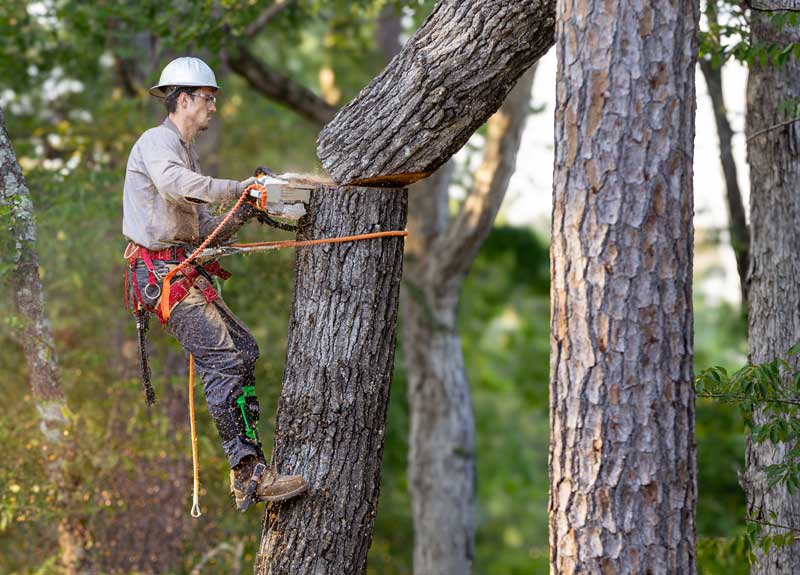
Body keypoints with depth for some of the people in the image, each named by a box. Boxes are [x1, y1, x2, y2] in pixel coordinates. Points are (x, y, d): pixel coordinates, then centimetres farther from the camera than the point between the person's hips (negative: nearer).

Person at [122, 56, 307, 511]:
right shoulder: (158, 142, -6)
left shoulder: (185, 152, 26)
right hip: (164, 272, -11)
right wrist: (240, 187, -25)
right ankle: (251, 473, -22)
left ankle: (247, 471, 11)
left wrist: (246, 211, 8)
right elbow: (175, 184, -30)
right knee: (224, 362, -18)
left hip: (186, 272, 11)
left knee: (244, 349, 10)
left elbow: (204, 231, 24)